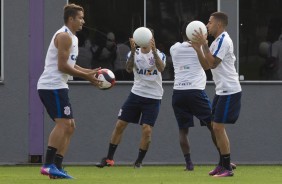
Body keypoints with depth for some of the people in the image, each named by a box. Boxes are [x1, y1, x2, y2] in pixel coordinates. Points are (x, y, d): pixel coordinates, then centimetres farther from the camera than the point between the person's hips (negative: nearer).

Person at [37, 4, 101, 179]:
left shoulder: (72, 38, 20)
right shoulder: (64, 36, -12)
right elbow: (62, 66, -18)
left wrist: (90, 72, 12)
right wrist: (86, 76, -13)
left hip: (57, 87, 11)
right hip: (52, 86, -11)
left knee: (69, 126, 10)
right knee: (63, 123, -19)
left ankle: (57, 167, 8)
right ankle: (48, 165, -24)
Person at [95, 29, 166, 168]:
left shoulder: (158, 54, -5)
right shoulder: (134, 53, 0)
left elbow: (161, 68, -25)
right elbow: (129, 69, -18)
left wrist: (154, 51, -40)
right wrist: (133, 52, -33)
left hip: (153, 98, -2)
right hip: (136, 94, 2)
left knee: (147, 129, -10)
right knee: (120, 124, 0)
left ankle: (139, 161, 7)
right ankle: (109, 158, 10)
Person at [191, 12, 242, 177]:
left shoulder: (223, 40, -16)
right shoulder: (218, 41, 15)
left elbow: (213, 63, -23)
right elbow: (206, 64, 17)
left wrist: (204, 45, -20)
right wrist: (198, 49, 4)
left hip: (229, 91, -10)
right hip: (222, 90, 10)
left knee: (218, 127, -11)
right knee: (216, 126, 12)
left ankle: (227, 168, -8)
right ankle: (223, 164, 18)